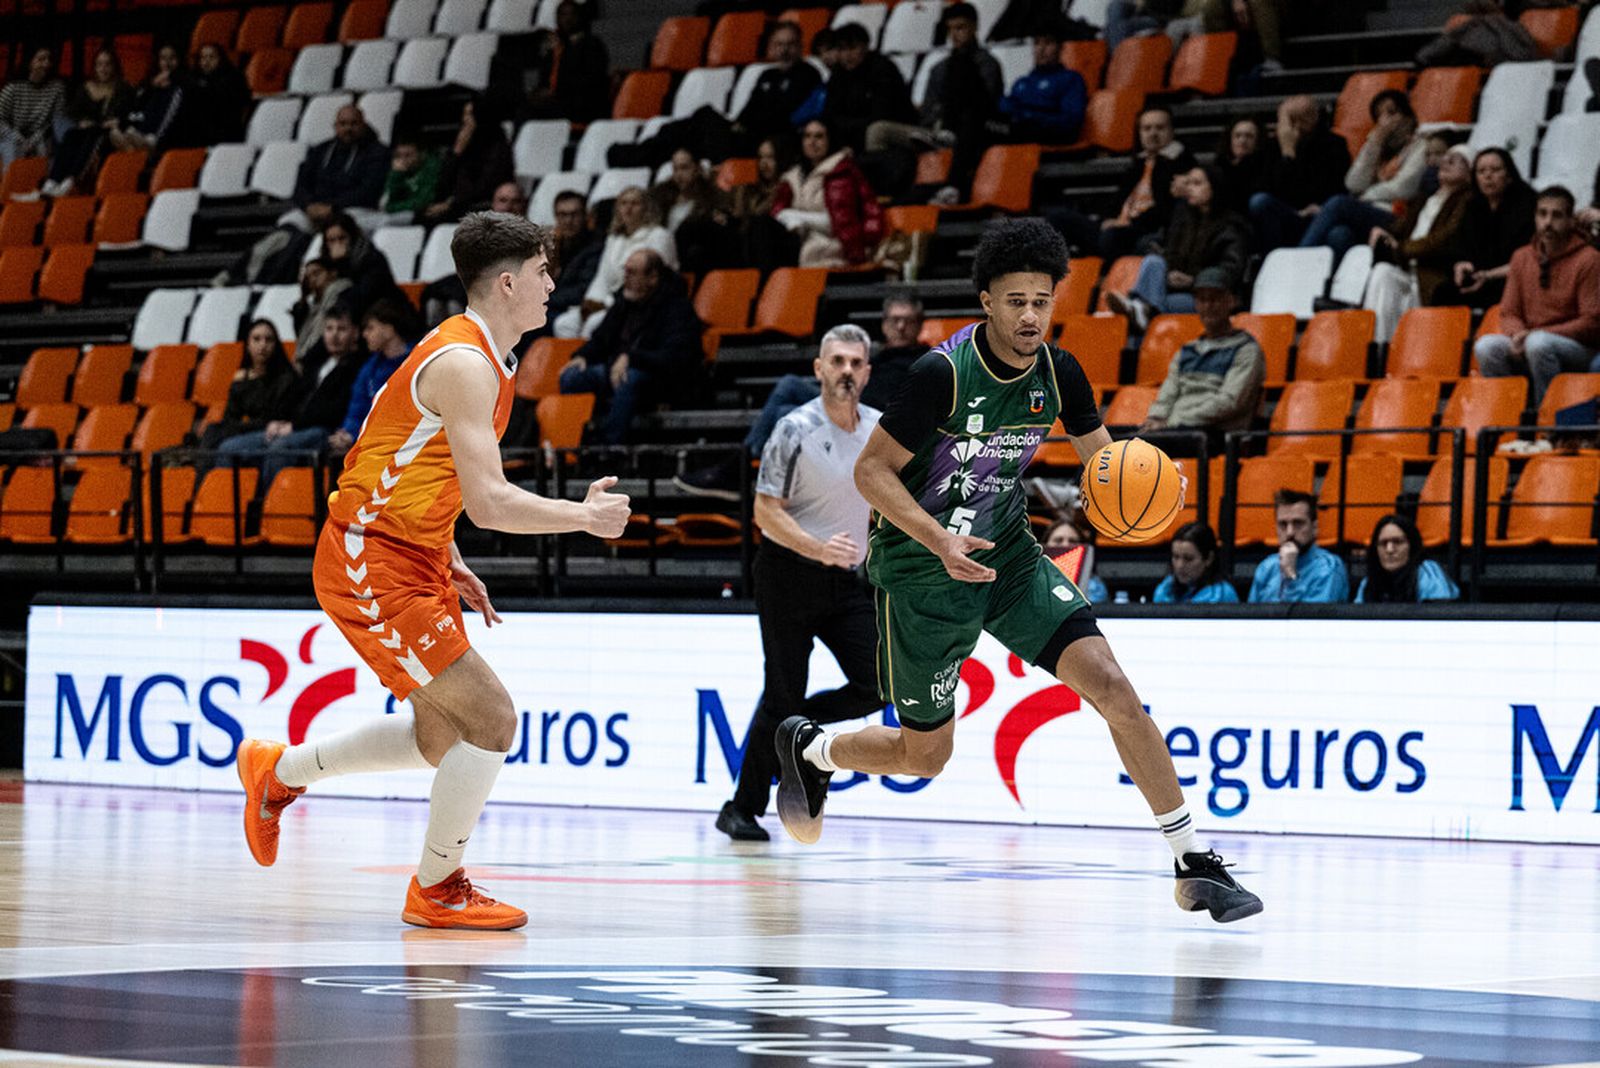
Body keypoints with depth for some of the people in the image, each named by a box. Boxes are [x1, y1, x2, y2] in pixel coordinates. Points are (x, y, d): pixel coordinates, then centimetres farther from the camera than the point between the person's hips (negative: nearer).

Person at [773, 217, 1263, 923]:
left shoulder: (1058, 373, -6)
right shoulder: (943, 373, -23)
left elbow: (1101, 455, 10)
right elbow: (871, 471, -18)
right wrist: (939, 541, -32)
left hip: (1007, 554, 4)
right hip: (920, 568, -4)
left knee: (1110, 685, -14)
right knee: (925, 756, 6)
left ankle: (1193, 866, -10)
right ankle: (808, 750, 39)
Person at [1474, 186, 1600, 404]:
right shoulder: (1521, 257, 12)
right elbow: (1509, 314, 14)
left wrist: (1535, 334, -15)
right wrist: (1517, 334, -12)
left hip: (1581, 350, -5)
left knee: (1538, 344, -36)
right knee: (1487, 345, -22)